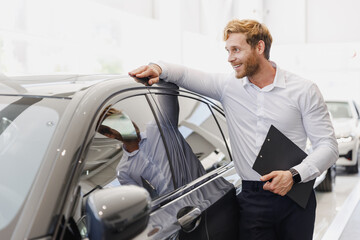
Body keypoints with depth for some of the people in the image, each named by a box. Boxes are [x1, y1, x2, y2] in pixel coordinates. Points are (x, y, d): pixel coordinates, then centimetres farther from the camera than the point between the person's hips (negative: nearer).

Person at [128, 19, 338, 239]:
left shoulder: (304, 90, -1)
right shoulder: (229, 86, 5)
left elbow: (328, 145, -3)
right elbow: (186, 75, 9)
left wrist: (294, 175, -18)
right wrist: (159, 68, -14)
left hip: (295, 197, -1)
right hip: (251, 199, 1)